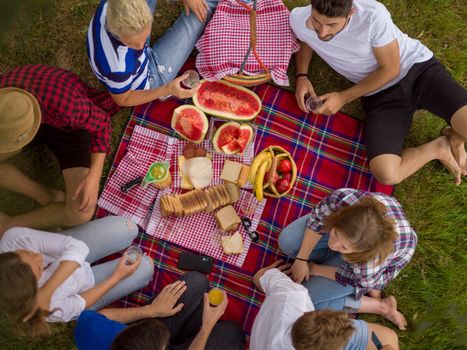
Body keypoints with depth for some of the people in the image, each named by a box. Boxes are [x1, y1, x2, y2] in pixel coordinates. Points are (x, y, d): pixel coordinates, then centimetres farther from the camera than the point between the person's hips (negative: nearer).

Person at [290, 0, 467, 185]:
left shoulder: (373, 15, -25)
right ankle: (438, 147, 5)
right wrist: (302, 76, -5)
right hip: (380, 93, 2)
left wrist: (343, 97, -13)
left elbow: (390, 70, -11)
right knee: (386, 174, -25)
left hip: (419, 68, -2)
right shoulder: (299, 19, -15)